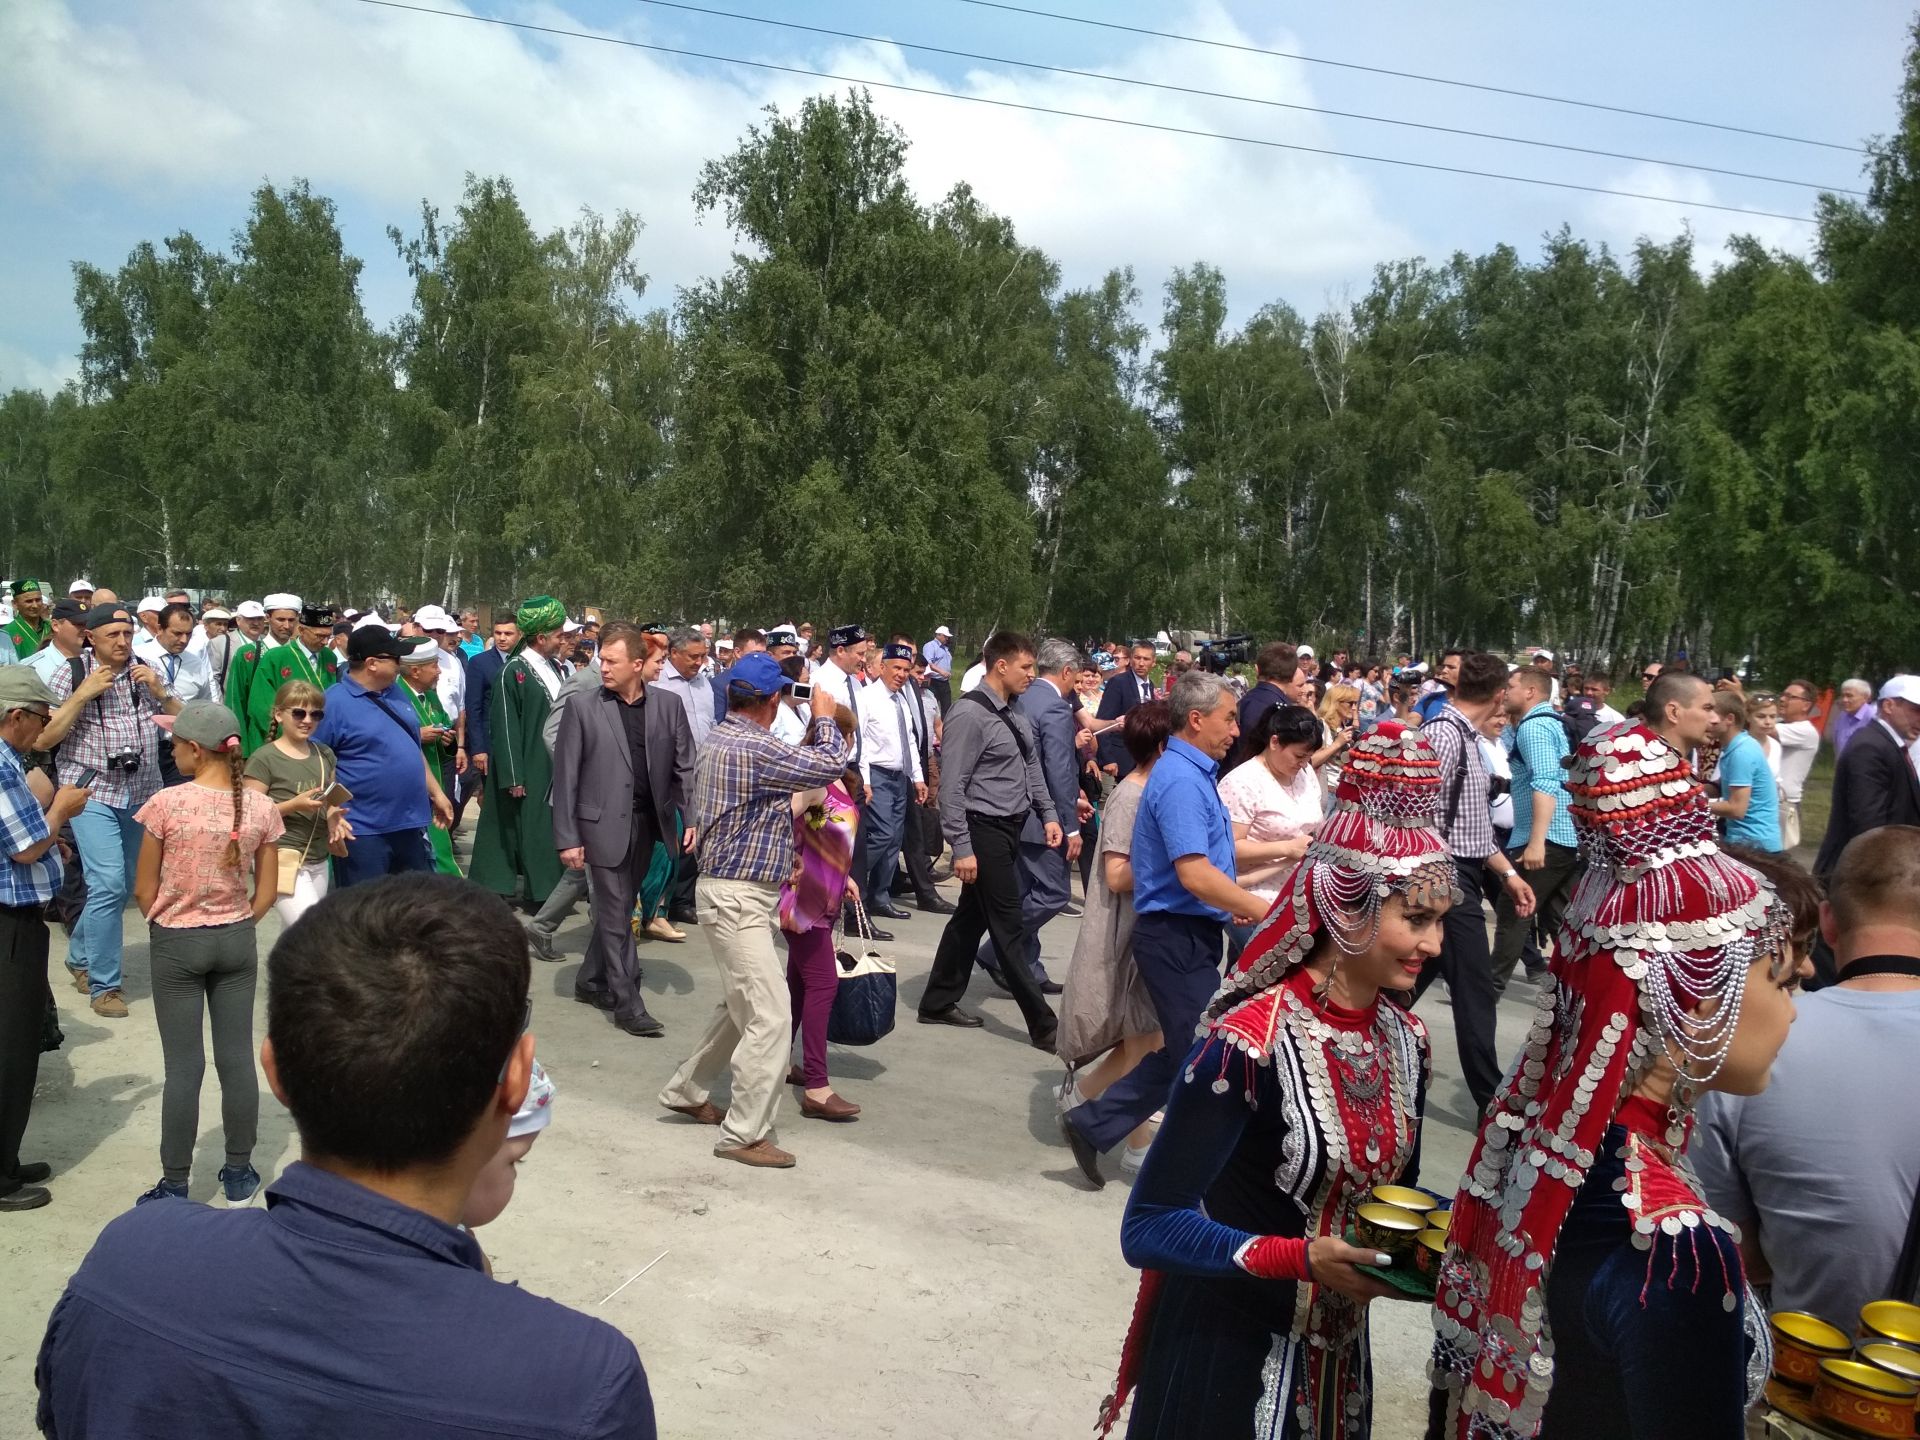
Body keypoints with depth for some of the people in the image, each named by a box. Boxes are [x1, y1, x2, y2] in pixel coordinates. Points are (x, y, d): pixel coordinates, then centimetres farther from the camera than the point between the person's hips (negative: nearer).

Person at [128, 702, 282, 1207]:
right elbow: (265, 894, -1)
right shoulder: (261, 808, -6)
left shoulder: (167, 804, -16)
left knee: (183, 1066, 4)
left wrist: (167, 927, 10)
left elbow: (144, 891, -7)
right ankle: (239, 1175, 21)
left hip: (176, 944, -3)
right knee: (237, 1059, 10)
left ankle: (175, 1187, 14)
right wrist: (233, 925, 12)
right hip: (236, 941, 3)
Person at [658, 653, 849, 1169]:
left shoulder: (722, 740, 11)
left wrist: (810, 731, 9)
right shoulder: (752, 748, -22)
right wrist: (824, 717, -3)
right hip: (737, 897, -11)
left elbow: (788, 767, 16)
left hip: (734, 892, 11)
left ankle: (686, 1091, 34)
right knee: (771, 1015, -8)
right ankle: (744, 1134, -1)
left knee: (742, 1006, 22)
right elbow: (831, 764, -19)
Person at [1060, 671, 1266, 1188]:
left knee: (1183, 1055, 16)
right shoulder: (1181, 780, -18)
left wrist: (1234, 906, 12)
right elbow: (1195, 875, -27)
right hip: (1179, 937, -10)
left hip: (1192, 934, 10)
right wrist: (1265, 910, -20)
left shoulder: (1194, 774, 14)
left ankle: (1092, 1125, 22)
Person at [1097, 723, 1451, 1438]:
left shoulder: (1406, 1041, -3)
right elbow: (1149, 1227, -22)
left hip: (1341, 1350, 6)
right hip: (1225, 1352, -6)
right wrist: (1301, 1258, -29)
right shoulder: (1247, 1044, -25)